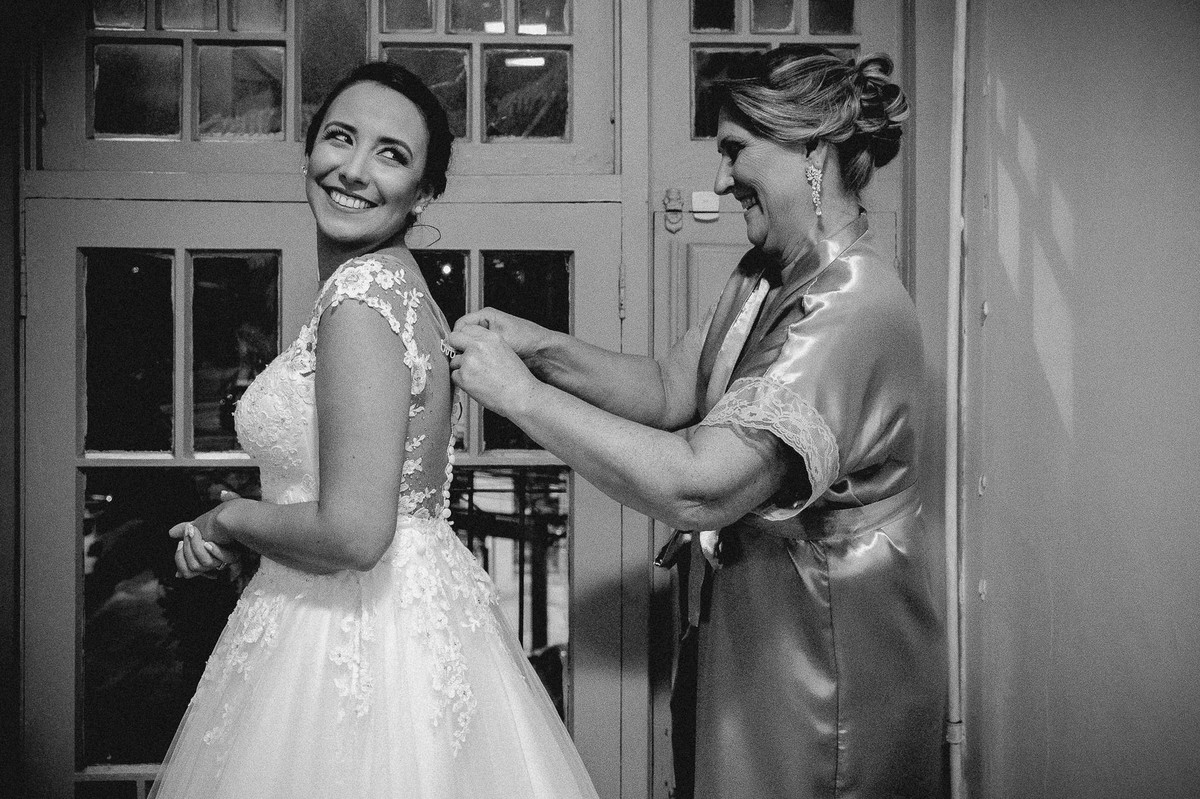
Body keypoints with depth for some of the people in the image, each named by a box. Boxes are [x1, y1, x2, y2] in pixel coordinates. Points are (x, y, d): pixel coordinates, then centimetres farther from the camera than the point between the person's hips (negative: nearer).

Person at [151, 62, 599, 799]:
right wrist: (234, 530, 7)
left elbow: (353, 534, -25)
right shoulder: (392, 281, 8)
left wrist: (230, 519, -9)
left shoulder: (361, 295, -20)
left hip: (361, 643, -9)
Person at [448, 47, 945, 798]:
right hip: (754, 634, 9)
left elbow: (698, 488, -35)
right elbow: (671, 388, 8)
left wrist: (520, 393, -27)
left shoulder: (854, 309, -27)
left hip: (831, 663, -8)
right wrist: (546, 349, -8)